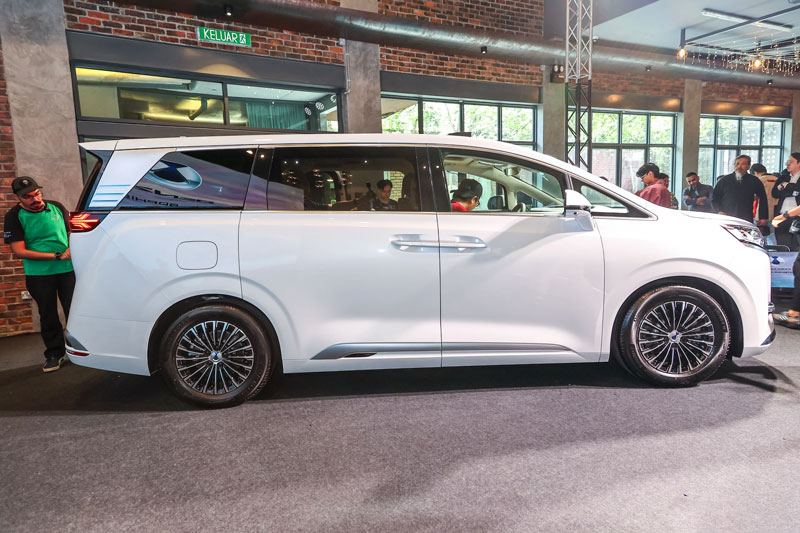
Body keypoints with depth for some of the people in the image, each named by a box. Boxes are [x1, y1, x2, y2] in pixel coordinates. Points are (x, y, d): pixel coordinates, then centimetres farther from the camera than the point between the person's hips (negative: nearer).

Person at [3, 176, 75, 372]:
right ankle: (54, 353, 24)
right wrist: (57, 256, -16)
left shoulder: (56, 207, 2)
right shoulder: (14, 216, -6)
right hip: (38, 275, -1)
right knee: (48, 315, 10)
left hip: (67, 269, 1)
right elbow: (19, 251, -12)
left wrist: (72, 249, -5)